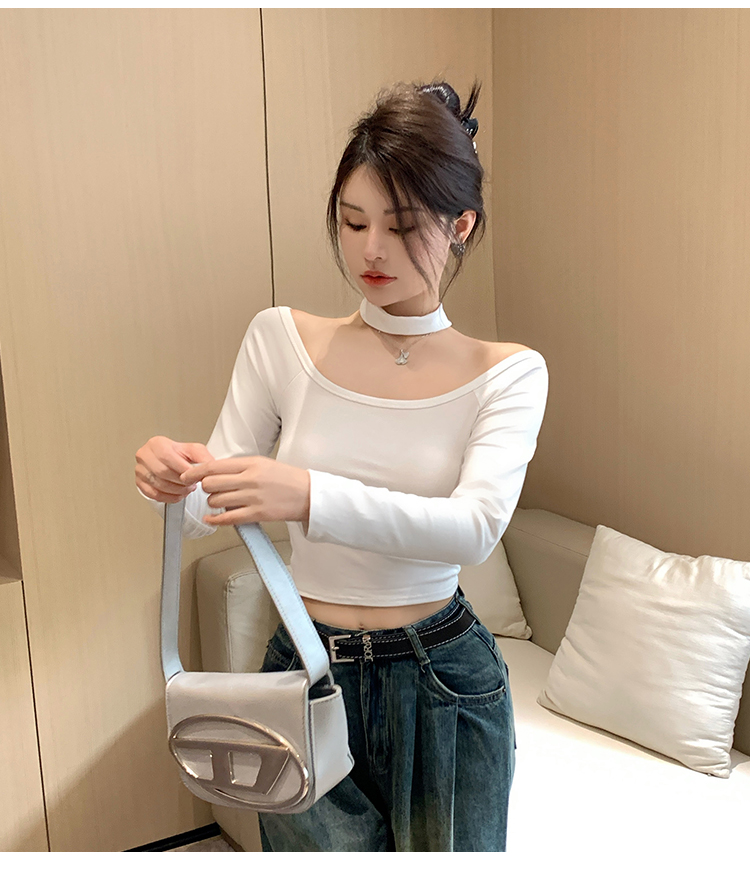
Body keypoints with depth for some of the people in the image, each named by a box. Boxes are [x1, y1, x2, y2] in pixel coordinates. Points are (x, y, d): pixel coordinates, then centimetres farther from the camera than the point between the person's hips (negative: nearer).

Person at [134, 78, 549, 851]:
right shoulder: (282, 340, -3)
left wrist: (310, 495, -38)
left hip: (444, 680, 0)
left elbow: (476, 526, -24)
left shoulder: (507, 374, -7)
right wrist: (173, 478, -27)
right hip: (307, 673, 1)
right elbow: (207, 512, -3)